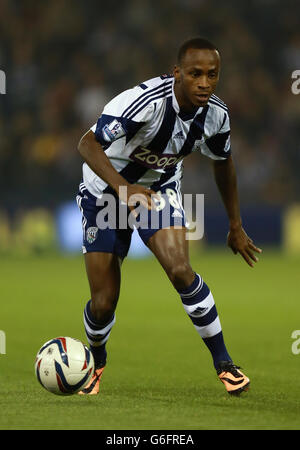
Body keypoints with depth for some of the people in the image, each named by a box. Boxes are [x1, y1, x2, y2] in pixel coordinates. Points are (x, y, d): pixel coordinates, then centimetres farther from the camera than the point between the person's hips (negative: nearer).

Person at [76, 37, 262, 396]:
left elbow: (223, 164, 5)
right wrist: (123, 188, -51)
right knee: (104, 301, -3)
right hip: (106, 190, -3)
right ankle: (96, 363, 30)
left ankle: (223, 362, -9)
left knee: (180, 270, -23)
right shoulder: (144, 101, -34)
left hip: (160, 190, 3)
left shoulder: (216, 115, -16)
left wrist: (236, 227, 12)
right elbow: (87, 144, -35)